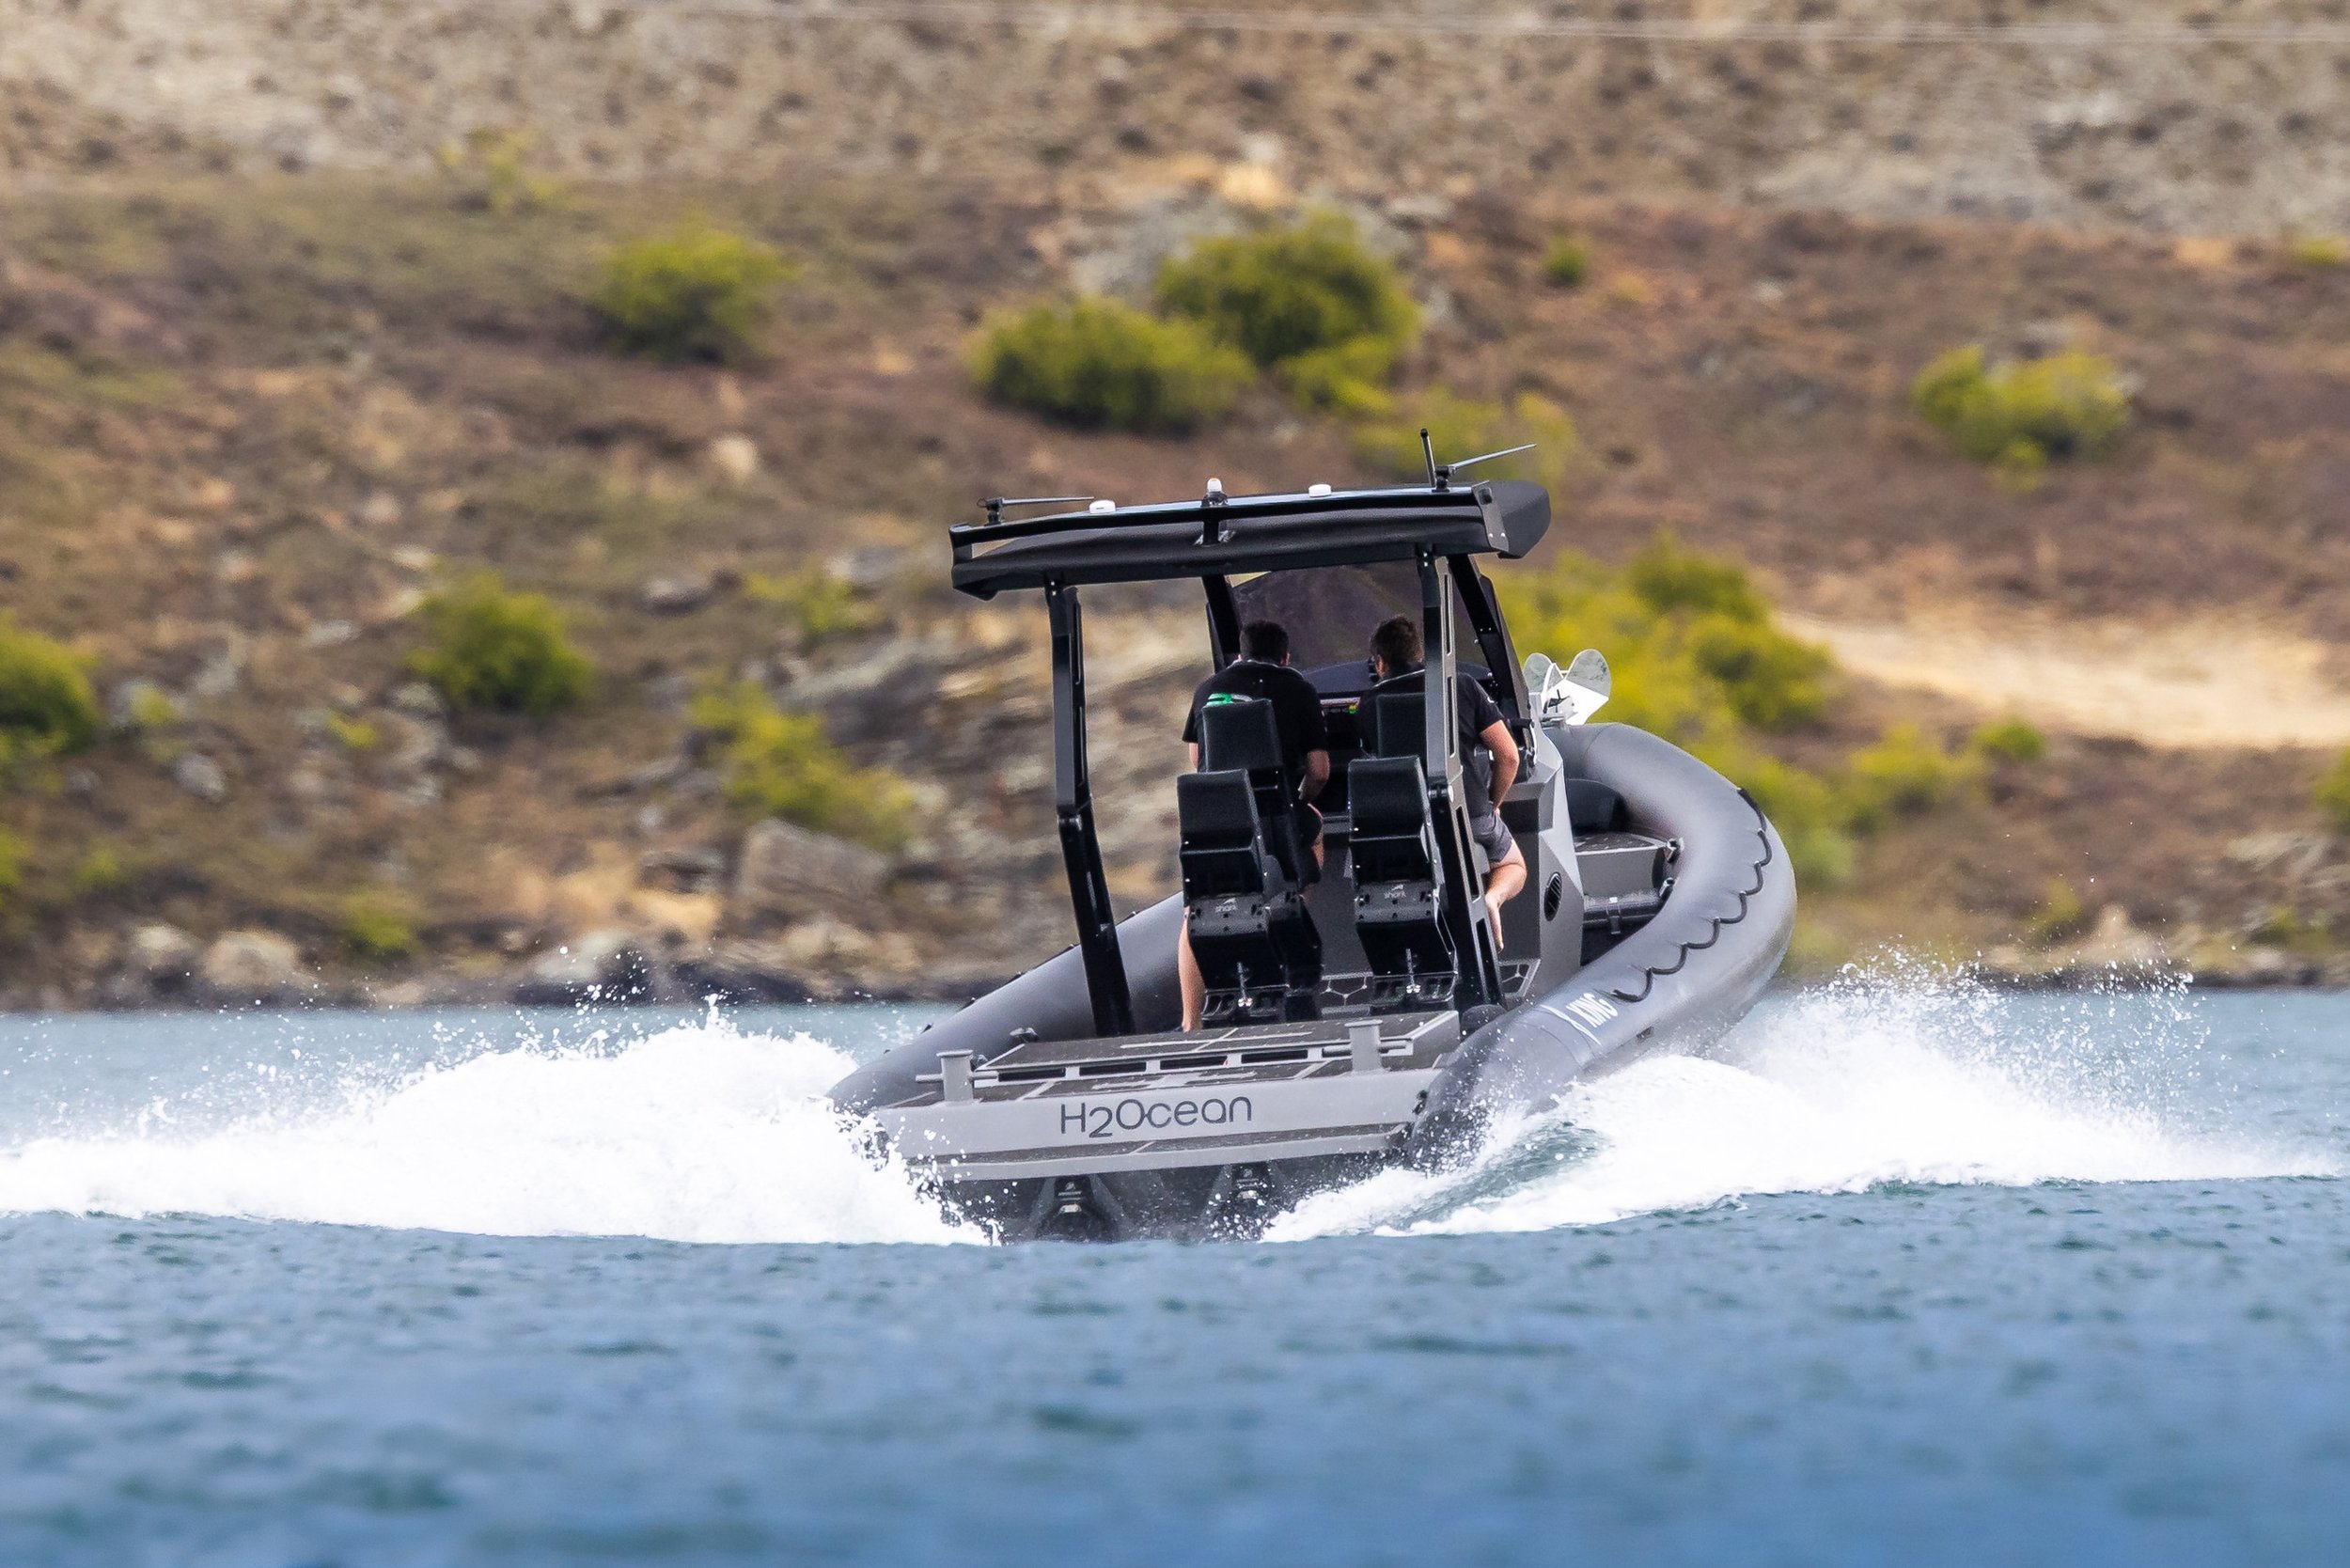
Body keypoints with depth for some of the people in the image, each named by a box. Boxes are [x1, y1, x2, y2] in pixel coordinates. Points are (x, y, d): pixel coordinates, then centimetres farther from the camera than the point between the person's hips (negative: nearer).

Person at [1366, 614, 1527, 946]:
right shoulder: (1462, 687, 2)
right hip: (1472, 818, 0)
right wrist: (1492, 804, 16)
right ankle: (1492, 897, -8)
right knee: (1513, 866, 27)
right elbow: (1508, 755, -1)